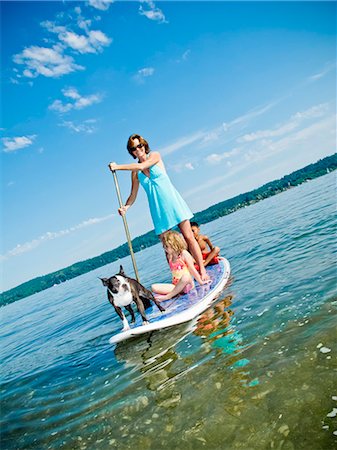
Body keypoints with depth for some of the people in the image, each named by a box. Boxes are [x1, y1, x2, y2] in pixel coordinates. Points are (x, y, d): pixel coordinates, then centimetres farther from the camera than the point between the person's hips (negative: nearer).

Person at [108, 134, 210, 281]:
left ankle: (202, 271, -1)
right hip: (158, 210, 3)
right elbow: (133, 195, 10)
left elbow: (141, 166, -16)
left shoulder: (155, 156, 2)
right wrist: (125, 207, -8)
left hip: (172, 202, -3)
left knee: (188, 237, -5)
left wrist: (118, 167, -12)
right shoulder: (135, 172, 9)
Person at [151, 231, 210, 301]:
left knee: (185, 277, -42)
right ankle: (175, 292, -28)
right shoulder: (169, 256, 9)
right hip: (176, 285, 5)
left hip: (186, 284, -5)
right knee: (154, 287, -12)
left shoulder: (184, 253, -8)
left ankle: (168, 296, -27)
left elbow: (192, 269, -4)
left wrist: (200, 282, -1)